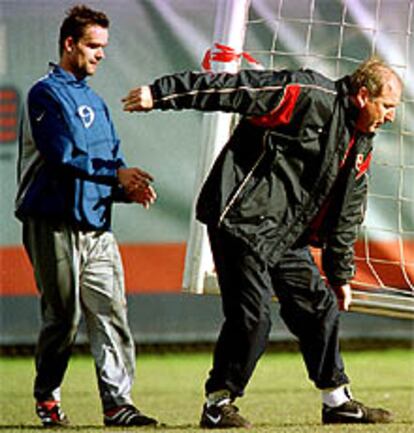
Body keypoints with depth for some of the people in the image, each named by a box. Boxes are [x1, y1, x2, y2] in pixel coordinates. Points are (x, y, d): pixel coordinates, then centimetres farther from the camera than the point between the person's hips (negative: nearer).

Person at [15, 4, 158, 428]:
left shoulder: (94, 101, 22)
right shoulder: (45, 95, -4)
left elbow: (110, 158, 19)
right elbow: (61, 157, -16)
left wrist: (128, 188, -3)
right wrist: (114, 173, -22)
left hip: (96, 224, 7)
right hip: (55, 223, -7)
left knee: (111, 310, -3)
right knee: (63, 316, -3)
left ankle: (117, 401, -7)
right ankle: (47, 398, 13)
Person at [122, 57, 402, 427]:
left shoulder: (361, 145, 14)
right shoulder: (310, 97, -14)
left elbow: (347, 212, 22)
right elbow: (232, 89, -18)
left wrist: (340, 273, 22)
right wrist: (160, 95, -22)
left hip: (287, 237, 9)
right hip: (243, 221, -9)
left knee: (320, 308, 8)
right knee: (252, 316, -13)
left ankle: (337, 401, 20)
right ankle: (218, 403, -1)